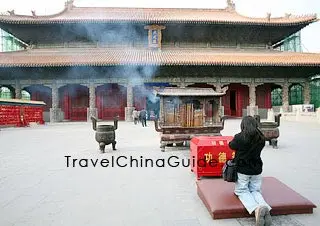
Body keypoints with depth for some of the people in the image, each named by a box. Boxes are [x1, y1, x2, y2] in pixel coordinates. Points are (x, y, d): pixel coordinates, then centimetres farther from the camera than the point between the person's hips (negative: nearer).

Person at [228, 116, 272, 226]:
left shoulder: (239, 137, -16)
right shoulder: (261, 138, -3)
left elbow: (231, 146, 3)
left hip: (242, 170, -4)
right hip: (256, 170, 4)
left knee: (242, 191, 6)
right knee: (255, 191, 16)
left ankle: (256, 209, -24)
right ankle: (265, 207, -15)